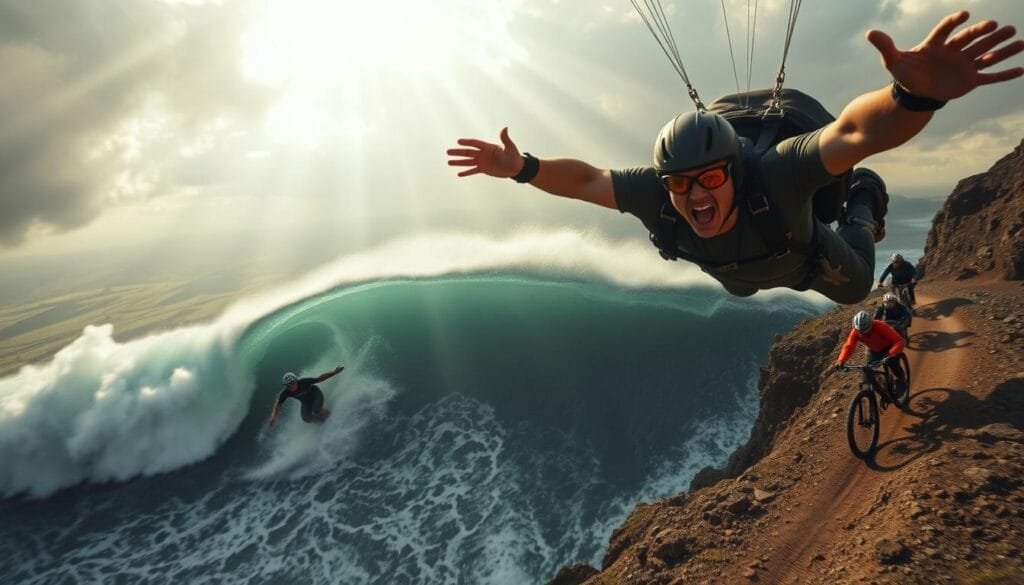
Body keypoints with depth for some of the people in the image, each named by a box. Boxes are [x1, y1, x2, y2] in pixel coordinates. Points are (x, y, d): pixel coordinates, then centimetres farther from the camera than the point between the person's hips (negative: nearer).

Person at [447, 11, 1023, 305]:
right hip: (740, 271, 3)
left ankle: (864, 200, 48)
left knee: (856, 287, 28)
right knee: (740, 290, 39)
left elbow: (857, 131, -65)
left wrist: (915, 95, -86)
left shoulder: (772, 176, -52)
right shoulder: (654, 193, -43)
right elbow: (585, 179, -31)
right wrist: (523, 168, -45)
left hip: (805, 259, -3)